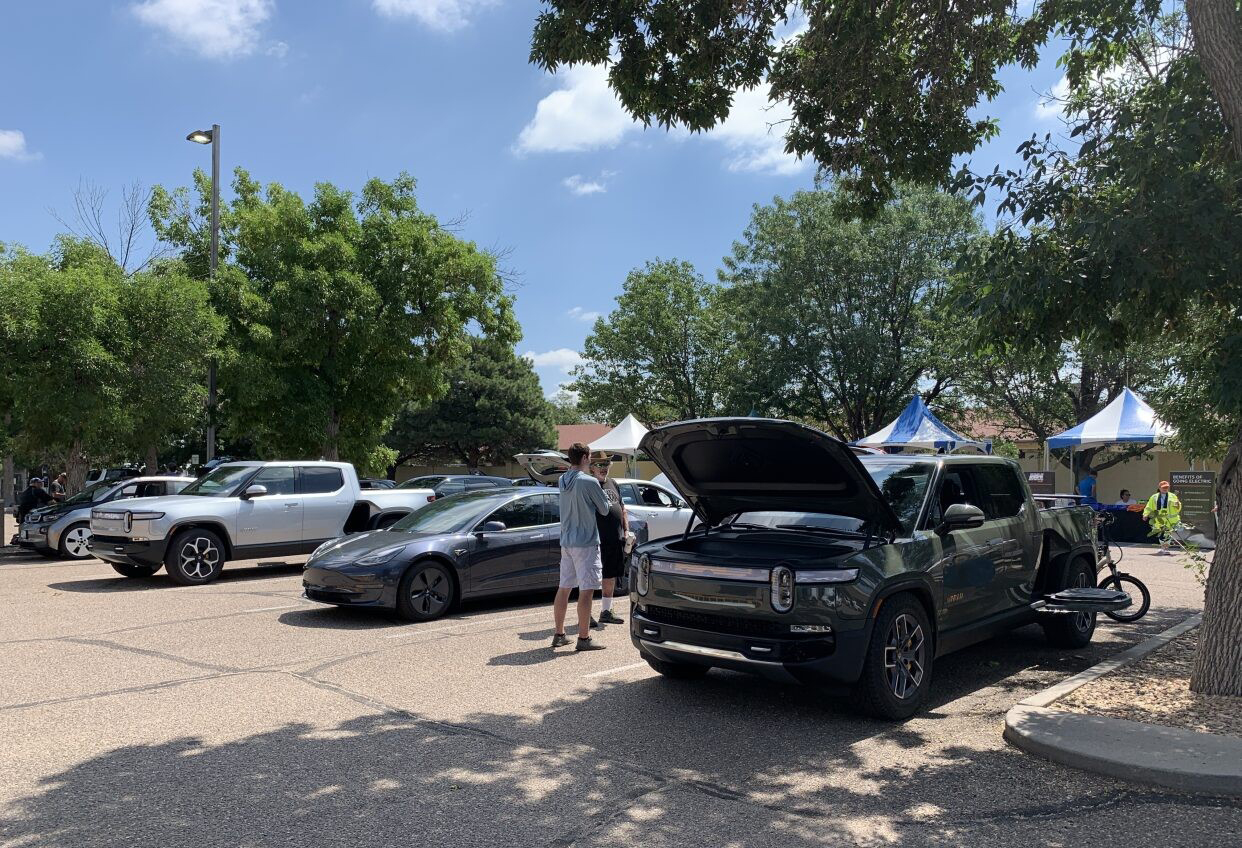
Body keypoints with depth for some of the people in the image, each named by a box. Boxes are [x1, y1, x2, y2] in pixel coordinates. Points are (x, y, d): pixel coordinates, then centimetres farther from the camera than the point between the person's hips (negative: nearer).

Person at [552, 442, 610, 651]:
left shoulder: (562, 481, 8)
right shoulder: (589, 482, -14)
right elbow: (604, 509, -4)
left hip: (566, 542, 8)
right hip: (586, 542, -8)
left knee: (564, 588, 13)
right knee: (586, 590, -4)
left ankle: (559, 634, 20)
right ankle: (584, 639, -2)